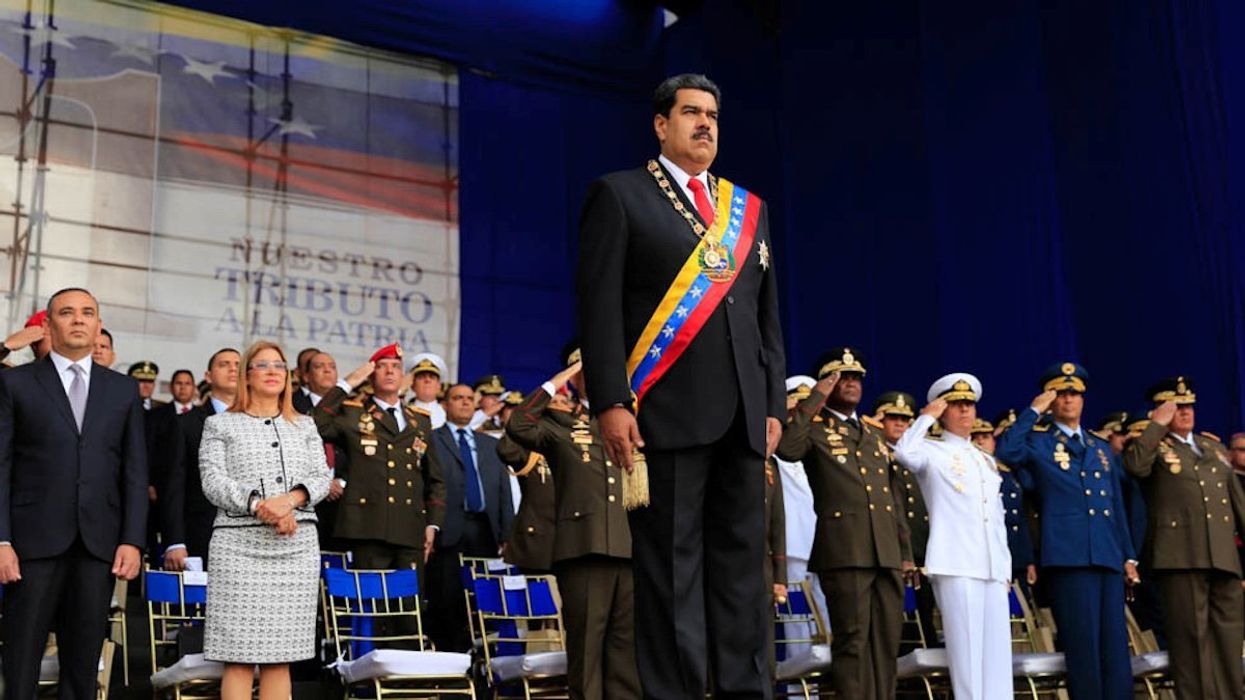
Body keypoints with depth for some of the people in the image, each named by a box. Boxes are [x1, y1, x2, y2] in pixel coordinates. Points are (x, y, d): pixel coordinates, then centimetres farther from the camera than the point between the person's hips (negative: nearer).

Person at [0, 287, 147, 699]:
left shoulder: (124, 390, 12)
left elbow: (135, 471, 9)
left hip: (99, 542, 2)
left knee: (83, 662, 6)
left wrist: (133, 541, 0)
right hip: (35, 540, -2)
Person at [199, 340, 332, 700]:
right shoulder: (220, 424, 11)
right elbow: (213, 481, -2)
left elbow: (321, 477, 8)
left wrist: (290, 499, -13)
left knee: (280, 657, 3)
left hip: (297, 545, 3)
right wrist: (259, 505, -17)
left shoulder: (304, 426, 20)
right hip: (240, 544, -3)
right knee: (238, 656, -7)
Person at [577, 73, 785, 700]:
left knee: (742, 561, 5)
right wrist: (611, 402, -13)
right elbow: (599, 305, -3)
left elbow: (767, 317, 19)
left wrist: (773, 403, 10)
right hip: (668, 409, -5)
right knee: (671, 565, -3)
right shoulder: (620, 194, 6)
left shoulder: (749, 208, 21)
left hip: (742, 414, 5)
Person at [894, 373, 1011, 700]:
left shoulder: (987, 460, 22)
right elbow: (905, 453, -22)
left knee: (997, 651, 4)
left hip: (992, 567, 6)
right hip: (956, 565, -6)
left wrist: (1006, 566, 17)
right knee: (966, 649, -7)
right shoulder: (933, 451, 2)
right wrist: (927, 416, -9)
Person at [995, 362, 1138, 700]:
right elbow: (1006, 452, -17)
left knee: (1116, 649, 4)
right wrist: (1034, 410, -8)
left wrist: (1128, 556, 15)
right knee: (1082, 647, -6)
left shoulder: (1102, 448, 22)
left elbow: (1117, 505, 21)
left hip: (1108, 557, 5)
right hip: (1069, 556, -5)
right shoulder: (1038, 441, 6)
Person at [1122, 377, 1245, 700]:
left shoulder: (1214, 446, 21)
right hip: (1181, 554, -5)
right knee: (1191, 634, -4)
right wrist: (1157, 425, -12)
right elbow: (1134, 465, -20)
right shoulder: (1154, 447, 4)